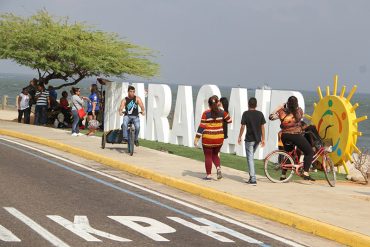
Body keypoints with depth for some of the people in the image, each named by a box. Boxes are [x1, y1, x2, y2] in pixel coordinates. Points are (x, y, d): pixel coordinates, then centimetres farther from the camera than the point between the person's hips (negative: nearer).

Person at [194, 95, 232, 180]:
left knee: (208, 156, 8)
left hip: (208, 138, -3)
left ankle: (208, 175, 9)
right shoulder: (221, 112, -2)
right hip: (219, 138, 3)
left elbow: (202, 126, -13)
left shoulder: (206, 113, -11)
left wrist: (196, 138, -9)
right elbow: (229, 120, 12)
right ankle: (218, 168, -3)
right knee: (215, 155, 20)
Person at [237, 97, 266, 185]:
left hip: (249, 139, -5)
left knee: (250, 158, -2)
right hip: (257, 139, 5)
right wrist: (263, 139, 12)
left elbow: (242, 126, -8)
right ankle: (251, 176, 24)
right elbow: (262, 127, 5)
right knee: (251, 157, 21)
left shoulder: (246, 114, -8)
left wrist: (239, 137, 5)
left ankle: (253, 179, -8)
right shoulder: (260, 114, 3)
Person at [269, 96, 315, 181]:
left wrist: (279, 108, 4)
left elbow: (271, 117, -1)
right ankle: (306, 173, -8)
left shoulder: (282, 112, -5)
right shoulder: (299, 111, -10)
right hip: (296, 135, -4)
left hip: (285, 136, 4)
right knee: (309, 152, 7)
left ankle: (283, 175, 25)